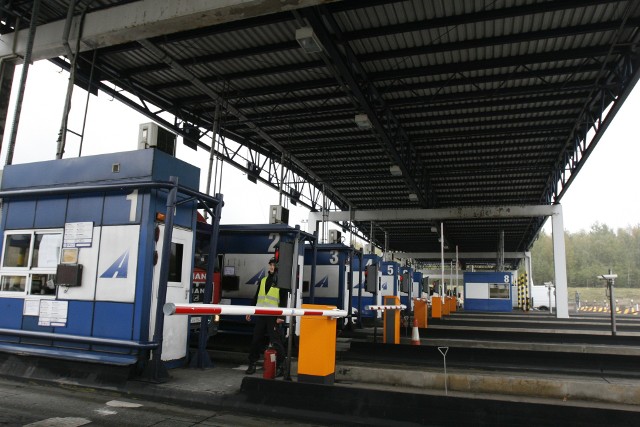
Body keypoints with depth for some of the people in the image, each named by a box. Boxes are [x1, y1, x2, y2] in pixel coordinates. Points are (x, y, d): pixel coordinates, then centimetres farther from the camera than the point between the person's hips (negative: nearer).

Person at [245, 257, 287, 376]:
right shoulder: (263, 280, 17)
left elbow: (284, 300, -8)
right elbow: (256, 297, 21)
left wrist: (281, 316, -17)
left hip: (273, 316, -6)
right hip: (260, 315, 6)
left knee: (276, 341, -6)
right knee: (256, 340, 8)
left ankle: (280, 366, 1)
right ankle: (252, 364, 19)